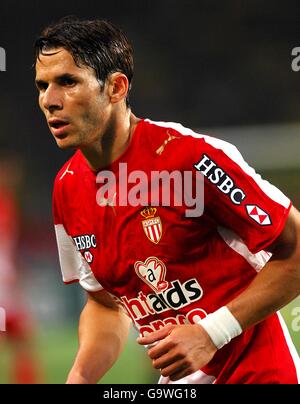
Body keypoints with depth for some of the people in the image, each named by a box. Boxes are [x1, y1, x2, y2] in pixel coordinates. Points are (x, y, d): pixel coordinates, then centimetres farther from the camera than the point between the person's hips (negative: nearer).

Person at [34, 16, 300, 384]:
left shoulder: (189, 155, -20)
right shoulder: (67, 189, 2)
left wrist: (211, 333, -22)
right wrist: (79, 377, -5)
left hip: (258, 372, -6)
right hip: (175, 380, 6)